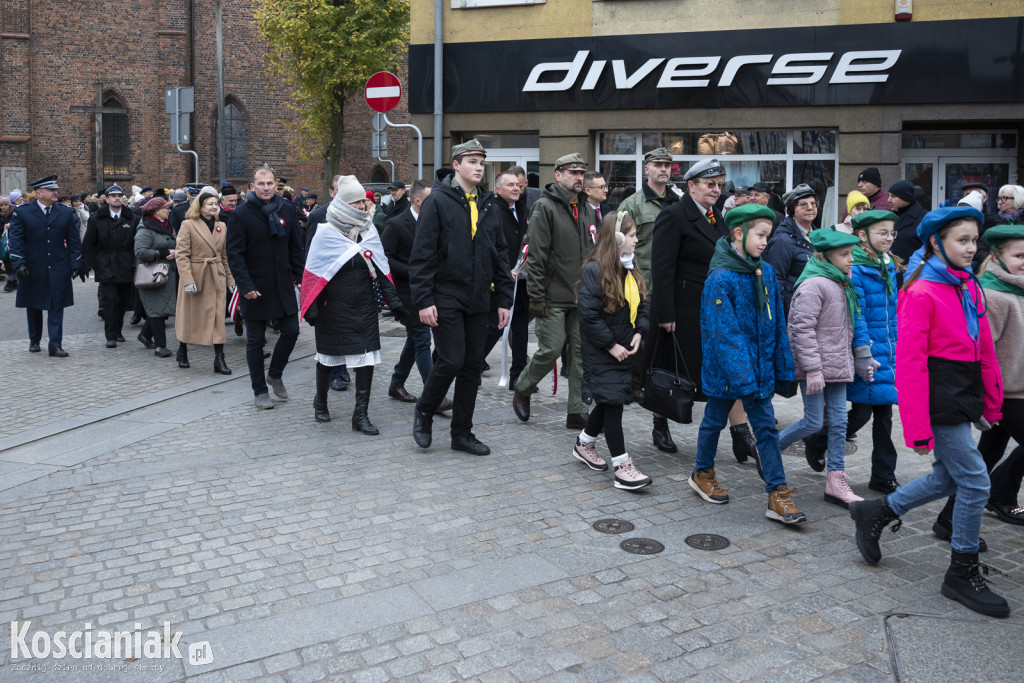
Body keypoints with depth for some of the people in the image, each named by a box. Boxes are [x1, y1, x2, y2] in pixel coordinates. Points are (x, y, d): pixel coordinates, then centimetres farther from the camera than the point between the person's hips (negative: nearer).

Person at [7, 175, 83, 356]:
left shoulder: (66, 213, 6)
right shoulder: (22, 213, -1)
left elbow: (73, 241, 7)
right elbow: (15, 240, -4)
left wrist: (76, 265, 1)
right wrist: (19, 264, -15)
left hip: (58, 270, 1)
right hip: (32, 270, -1)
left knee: (56, 307, -2)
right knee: (33, 307, 12)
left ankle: (55, 345, 0)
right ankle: (34, 340, 28)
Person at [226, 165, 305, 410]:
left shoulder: (287, 210, 5)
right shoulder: (240, 214, -7)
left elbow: (296, 248, 10)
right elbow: (234, 254, -9)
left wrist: (301, 277, 3)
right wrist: (245, 286, -17)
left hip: (283, 285, 4)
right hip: (255, 288, -3)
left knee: (291, 331, 2)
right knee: (255, 341, 5)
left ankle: (275, 375, 27)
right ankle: (260, 391, 18)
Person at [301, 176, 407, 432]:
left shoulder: (370, 231, 5)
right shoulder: (326, 233, -7)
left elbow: (382, 269, 7)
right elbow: (314, 273, -7)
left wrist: (393, 300, 0)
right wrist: (312, 309, -11)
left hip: (365, 307, 3)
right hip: (334, 308, -3)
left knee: (367, 357, -4)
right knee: (328, 357, 12)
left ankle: (361, 415, 3)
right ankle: (320, 402, 36)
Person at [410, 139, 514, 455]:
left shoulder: (488, 206, 13)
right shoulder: (437, 201, -5)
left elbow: (500, 255, 15)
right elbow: (422, 254, -10)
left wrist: (504, 300, 10)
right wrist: (423, 300, -15)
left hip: (478, 300, 6)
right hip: (447, 297, -6)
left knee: (473, 365, 7)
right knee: (451, 361, -10)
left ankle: (462, 432, 18)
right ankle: (424, 411, 18)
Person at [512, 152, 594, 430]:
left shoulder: (587, 210, 15)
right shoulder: (545, 207, -7)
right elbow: (536, 256, -12)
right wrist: (536, 297, -16)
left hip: (582, 298, 6)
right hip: (553, 299, -6)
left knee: (581, 354, 5)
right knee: (551, 350, -5)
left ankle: (577, 412, 12)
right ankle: (522, 390, 21)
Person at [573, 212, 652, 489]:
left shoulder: (631, 270, 10)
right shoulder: (594, 270, -16)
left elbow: (641, 305, 16)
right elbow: (588, 315, -19)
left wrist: (638, 332, -2)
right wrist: (610, 345, -17)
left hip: (624, 349, 8)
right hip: (601, 352, -8)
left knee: (610, 401, 15)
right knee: (612, 401, -7)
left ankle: (584, 445, 36)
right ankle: (622, 466, -1)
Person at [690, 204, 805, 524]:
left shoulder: (766, 272, 3)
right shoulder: (720, 278, -18)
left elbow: (777, 323, 9)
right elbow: (724, 332, -22)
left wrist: (782, 366, 9)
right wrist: (742, 375, -24)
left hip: (759, 364, 6)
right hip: (726, 366, -5)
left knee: (766, 426, 4)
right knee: (715, 420, 14)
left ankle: (778, 496, 8)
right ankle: (702, 473, 36)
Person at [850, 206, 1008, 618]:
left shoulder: (970, 287, 10)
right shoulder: (922, 293, -16)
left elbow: (984, 348, 16)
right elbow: (910, 364, -19)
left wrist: (990, 402, 14)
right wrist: (918, 428, -20)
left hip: (963, 395, 9)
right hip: (940, 397, -9)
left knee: (950, 476, 16)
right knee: (974, 480, -2)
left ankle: (876, 513, 32)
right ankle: (963, 574, 14)